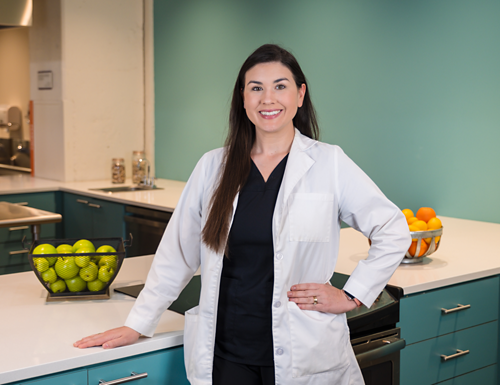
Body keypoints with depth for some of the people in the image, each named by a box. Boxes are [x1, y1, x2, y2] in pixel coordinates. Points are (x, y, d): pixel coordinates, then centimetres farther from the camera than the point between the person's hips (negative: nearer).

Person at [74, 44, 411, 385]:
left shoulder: (329, 163, -3)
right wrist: (137, 325, 12)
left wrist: (351, 296, -3)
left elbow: (393, 231, 2)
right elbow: (177, 254, 11)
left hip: (302, 354, -2)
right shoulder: (214, 167, 5)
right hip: (227, 353, 2)